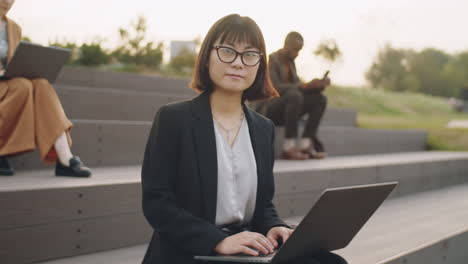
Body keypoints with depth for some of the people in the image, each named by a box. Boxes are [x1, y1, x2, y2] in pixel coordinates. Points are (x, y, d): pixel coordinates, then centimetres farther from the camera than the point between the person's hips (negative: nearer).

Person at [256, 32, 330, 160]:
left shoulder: (291, 63, 15)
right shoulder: (271, 60, -12)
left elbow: (298, 88, 12)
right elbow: (275, 88, -25)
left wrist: (319, 85, -7)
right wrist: (304, 85, -34)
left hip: (282, 110, 9)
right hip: (267, 110, -8)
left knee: (320, 99, -8)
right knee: (295, 95, -37)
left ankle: (305, 145, -18)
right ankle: (288, 147, -35)